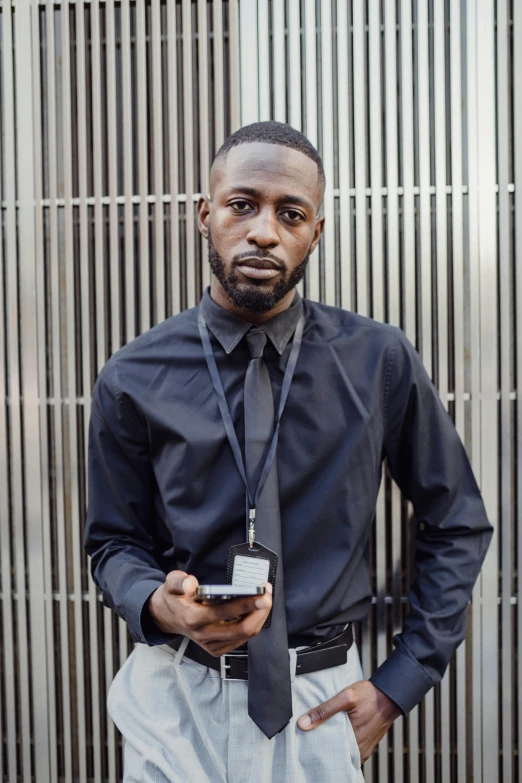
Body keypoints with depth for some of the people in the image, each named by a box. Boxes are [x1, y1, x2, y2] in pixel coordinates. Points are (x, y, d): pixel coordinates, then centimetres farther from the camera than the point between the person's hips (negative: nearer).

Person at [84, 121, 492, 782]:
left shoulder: (379, 362, -9)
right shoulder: (133, 381, -8)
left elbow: (458, 524, 1)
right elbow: (114, 541, 3)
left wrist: (399, 684, -2)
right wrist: (159, 604, -19)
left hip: (318, 704, 0)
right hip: (175, 700, 0)